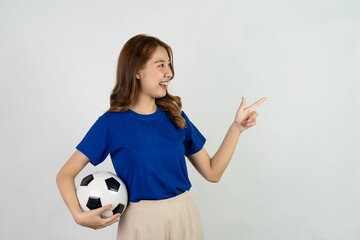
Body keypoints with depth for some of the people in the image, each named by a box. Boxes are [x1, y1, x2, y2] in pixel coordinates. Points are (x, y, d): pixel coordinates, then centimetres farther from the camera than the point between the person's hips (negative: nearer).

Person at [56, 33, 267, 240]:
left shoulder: (175, 116, 2)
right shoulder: (111, 123, -9)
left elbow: (212, 172, 3)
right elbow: (65, 175, -8)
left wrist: (237, 127, -3)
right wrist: (79, 215, -24)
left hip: (185, 217, 4)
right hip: (140, 221, -3)